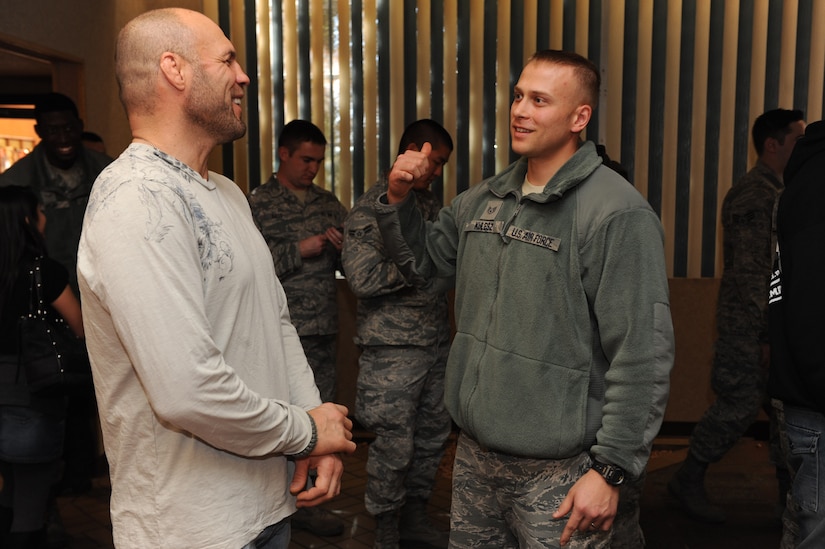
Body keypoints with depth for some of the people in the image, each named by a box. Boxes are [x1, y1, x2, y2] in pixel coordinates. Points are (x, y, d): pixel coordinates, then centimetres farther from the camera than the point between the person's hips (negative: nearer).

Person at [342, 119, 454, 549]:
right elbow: (363, 278, -19)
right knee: (394, 443, 1)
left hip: (435, 340, 8)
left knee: (433, 432, 15)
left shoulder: (430, 203, 14)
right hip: (394, 347, -7)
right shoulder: (372, 206, -10)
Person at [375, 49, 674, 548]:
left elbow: (643, 354, -19)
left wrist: (611, 470, -17)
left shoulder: (618, 213, -17)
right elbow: (423, 259, 20)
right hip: (475, 452, 7)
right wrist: (398, 199, 2)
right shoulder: (483, 199, 6)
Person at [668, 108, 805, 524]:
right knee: (739, 406, -3)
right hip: (749, 326, -9)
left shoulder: (778, 192, 14)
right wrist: (767, 334, -21)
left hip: (779, 321, 9)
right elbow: (749, 273, -21)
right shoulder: (751, 196, -16)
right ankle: (687, 482, 12)